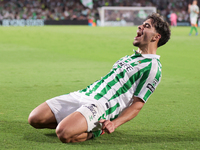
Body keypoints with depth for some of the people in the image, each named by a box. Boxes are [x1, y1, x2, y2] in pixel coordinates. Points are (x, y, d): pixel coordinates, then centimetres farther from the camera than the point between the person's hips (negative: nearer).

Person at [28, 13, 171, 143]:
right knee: (35, 118, -5)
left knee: (65, 134, -34)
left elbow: (137, 104, -8)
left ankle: (94, 131, -5)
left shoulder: (153, 66, -2)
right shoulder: (129, 57, 24)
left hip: (100, 106, -8)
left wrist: (114, 123, -21)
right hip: (82, 95, 8)